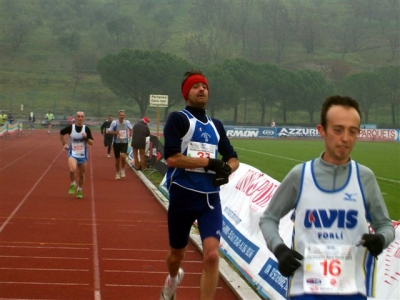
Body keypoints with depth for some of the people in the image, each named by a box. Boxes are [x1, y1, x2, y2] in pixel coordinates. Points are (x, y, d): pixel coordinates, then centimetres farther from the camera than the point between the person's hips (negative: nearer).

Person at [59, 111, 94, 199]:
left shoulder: (86, 129, -4)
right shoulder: (70, 127, -6)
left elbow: (91, 143, -1)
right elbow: (61, 133, 13)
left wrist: (86, 138, -20)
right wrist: (64, 144, 8)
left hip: (83, 155, 2)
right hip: (73, 153, -2)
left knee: (81, 175, 11)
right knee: (72, 170, -27)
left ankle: (79, 190, 34)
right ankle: (72, 185, 0)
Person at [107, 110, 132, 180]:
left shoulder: (127, 122, -1)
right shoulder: (114, 123, -8)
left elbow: (130, 128, 21)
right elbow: (109, 131, -4)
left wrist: (130, 134, 11)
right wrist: (115, 133, -20)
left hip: (124, 143, 0)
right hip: (116, 143, 0)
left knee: (123, 156, -23)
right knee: (117, 159, 7)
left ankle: (122, 169, 3)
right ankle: (117, 173, 27)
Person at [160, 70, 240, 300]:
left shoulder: (216, 125, 12)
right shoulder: (178, 119, -5)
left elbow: (233, 159, 16)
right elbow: (172, 158, -17)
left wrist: (226, 169, -7)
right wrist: (209, 162, -17)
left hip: (210, 197, 3)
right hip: (183, 196, -3)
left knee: (212, 255, -16)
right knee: (177, 254, 16)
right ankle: (173, 279, 51)